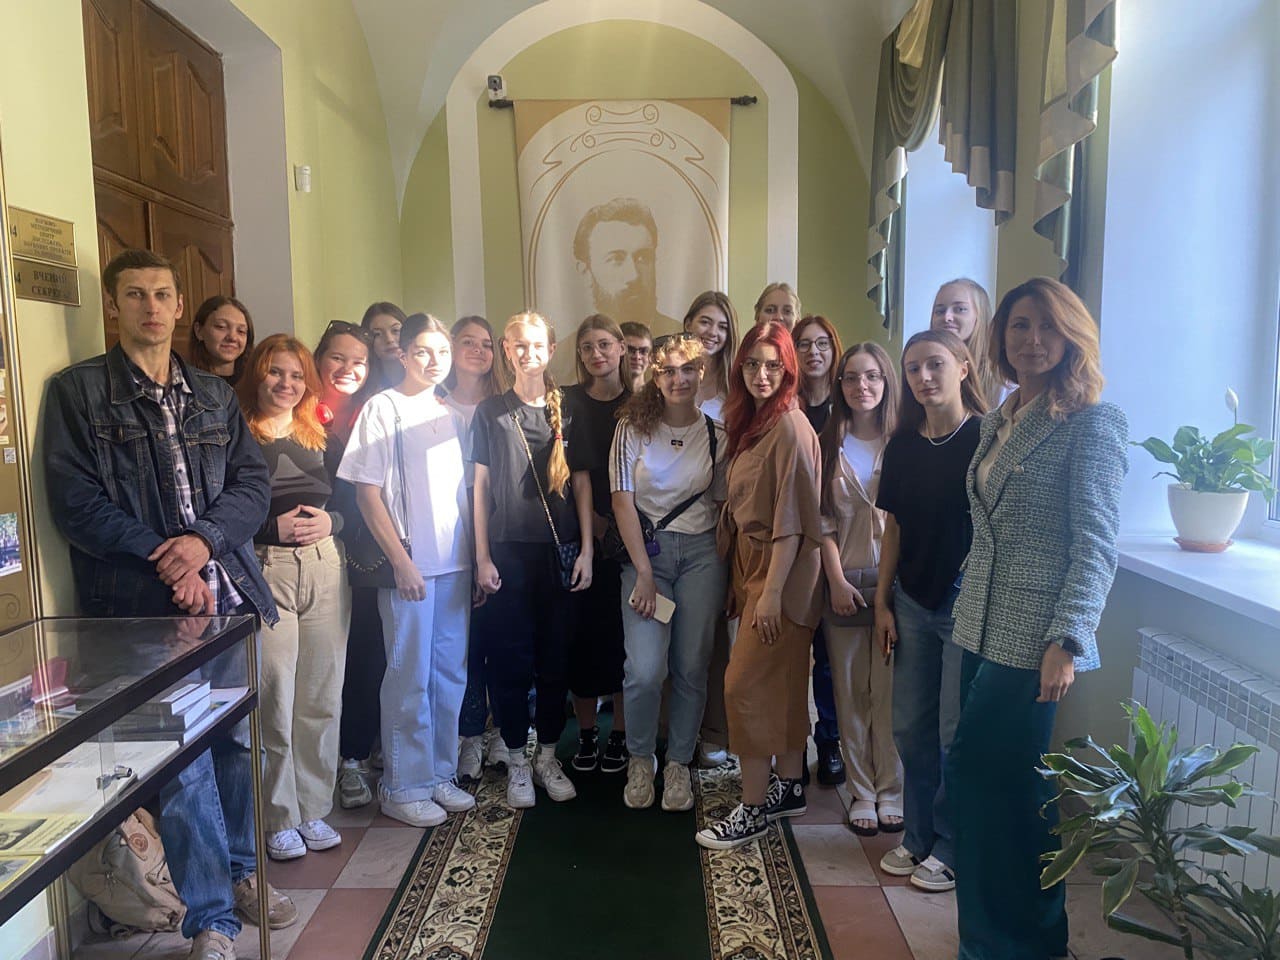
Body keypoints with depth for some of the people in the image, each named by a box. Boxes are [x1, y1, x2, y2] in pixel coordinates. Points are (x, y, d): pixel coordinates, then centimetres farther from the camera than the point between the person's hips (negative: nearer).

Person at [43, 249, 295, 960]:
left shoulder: (214, 394, 15)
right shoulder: (78, 391, 2)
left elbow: (253, 485, 8)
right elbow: (75, 502, -6)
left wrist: (204, 540, -11)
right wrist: (167, 562, -14)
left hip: (230, 593, 4)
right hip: (145, 606, -4)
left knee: (241, 744, 12)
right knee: (183, 764, -2)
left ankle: (242, 870, 34)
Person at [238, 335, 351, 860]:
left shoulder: (320, 438, 16)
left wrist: (331, 521, -4)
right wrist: (273, 528, -15)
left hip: (326, 567, 5)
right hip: (264, 570, -4)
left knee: (322, 698, 8)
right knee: (274, 702, -2)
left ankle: (314, 810, 23)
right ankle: (280, 818, 15)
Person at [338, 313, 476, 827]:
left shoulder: (451, 414, 13)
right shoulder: (383, 408, -5)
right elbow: (367, 492, -9)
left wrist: (474, 556, 8)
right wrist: (401, 561, -14)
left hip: (454, 565, 6)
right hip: (409, 566, -6)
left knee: (450, 676, 12)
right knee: (410, 679, 1)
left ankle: (441, 775, 27)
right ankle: (402, 788, 16)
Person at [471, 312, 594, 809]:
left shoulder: (568, 412, 8)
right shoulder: (490, 413, 3)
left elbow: (581, 484, 7)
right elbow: (481, 486, 2)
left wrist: (586, 549, 1)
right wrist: (482, 557, -3)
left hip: (560, 550, 2)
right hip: (508, 550, -1)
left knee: (556, 657, 8)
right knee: (510, 659, 3)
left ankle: (548, 755, 24)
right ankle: (516, 761, 18)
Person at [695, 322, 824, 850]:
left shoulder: (790, 426, -16)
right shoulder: (751, 421, 12)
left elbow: (792, 516, -19)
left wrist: (772, 591, -20)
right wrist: (741, 583, 12)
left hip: (781, 569, -9)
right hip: (752, 564, 9)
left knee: (745, 684, -5)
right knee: (783, 683, 16)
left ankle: (752, 809, 7)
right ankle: (788, 787, 29)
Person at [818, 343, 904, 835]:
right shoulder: (828, 445, 7)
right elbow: (823, 522, 3)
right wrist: (837, 581, -6)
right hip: (844, 580, 2)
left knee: (890, 689, 2)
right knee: (850, 691, 6)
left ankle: (891, 790, 17)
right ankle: (861, 792, 18)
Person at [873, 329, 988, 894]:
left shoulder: (986, 439, -10)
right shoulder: (903, 445, 6)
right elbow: (894, 528, 10)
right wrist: (883, 602, 8)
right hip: (912, 603, 5)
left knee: (956, 732, 4)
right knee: (910, 727, 12)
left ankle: (951, 850, 22)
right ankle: (918, 837, 29)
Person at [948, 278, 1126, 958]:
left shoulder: (1091, 422, -8)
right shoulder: (997, 423, 14)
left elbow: (1096, 541, -14)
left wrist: (1067, 640, -20)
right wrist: (967, 609, 15)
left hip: (1033, 639, -7)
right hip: (982, 629, 7)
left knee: (976, 770, -5)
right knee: (1009, 783, 13)